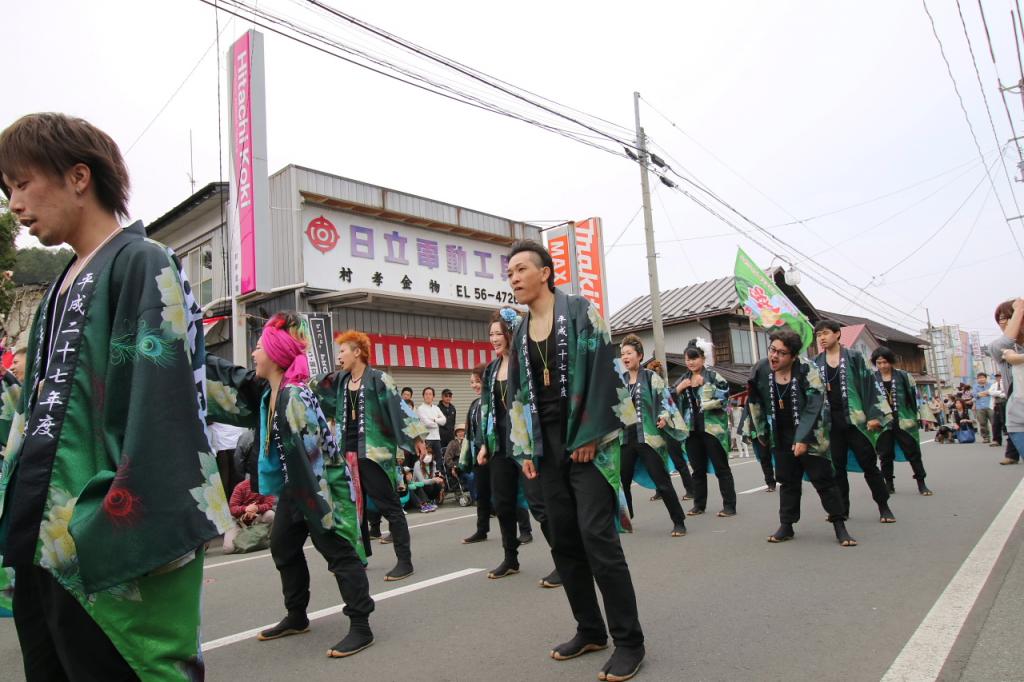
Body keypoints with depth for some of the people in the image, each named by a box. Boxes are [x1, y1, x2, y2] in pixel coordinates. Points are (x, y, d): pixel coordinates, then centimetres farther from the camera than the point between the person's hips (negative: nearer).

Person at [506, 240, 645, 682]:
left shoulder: (580, 312, -4)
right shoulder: (520, 335, 13)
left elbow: (604, 371, -11)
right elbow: (518, 396, 15)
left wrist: (590, 436, -15)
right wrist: (524, 448, 7)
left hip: (586, 439, -6)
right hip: (547, 443, 6)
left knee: (597, 537, -9)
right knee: (564, 541, 8)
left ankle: (628, 640, 4)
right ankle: (590, 630, 23)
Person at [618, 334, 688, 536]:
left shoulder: (651, 377, -1)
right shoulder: (619, 381, 11)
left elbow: (666, 400, -2)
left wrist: (664, 417, -18)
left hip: (649, 437, -5)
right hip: (626, 438, 5)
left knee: (662, 481, -3)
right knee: (622, 481, 9)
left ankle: (679, 522, 9)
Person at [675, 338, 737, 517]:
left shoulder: (713, 375, -3)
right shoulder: (682, 379, 13)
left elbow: (724, 396, -12)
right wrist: (679, 388, -5)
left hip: (712, 427, -5)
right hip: (692, 429, 5)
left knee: (721, 467, 0)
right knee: (698, 469, 13)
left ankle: (729, 505, 6)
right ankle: (699, 504, 23)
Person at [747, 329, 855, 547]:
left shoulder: (806, 371, -20)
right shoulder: (761, 370, -9)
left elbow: (813, 407, -20)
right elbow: (755, 402, 6)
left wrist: (803, 439, -22)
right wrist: (760, 431, 12)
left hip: (810, 436, -4)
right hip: (782, 438, 4)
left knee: (824, 480, 1)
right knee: (788, 481, 13)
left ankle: (839, 526, 13)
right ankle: (786, 526, 22)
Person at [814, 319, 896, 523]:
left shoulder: (854, 357, 0)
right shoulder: (816, 363, 7)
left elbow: (869, 384, -3)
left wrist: (874, 414, -11)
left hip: (855, 418, -2)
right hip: (830, 421, 2)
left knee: (869, 464, 3)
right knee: (837, 466, 7)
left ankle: (883, 506, 15)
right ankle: (842, 509, 16)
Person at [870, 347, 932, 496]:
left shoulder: (903, 376, 0)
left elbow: (913, 397, 2)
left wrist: (914, 418, -4)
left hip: (903, 421, 0)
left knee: (913, 452, 5)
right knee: (885, 455, 8)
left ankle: (921, 483, 15)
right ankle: (889, 484, 19)